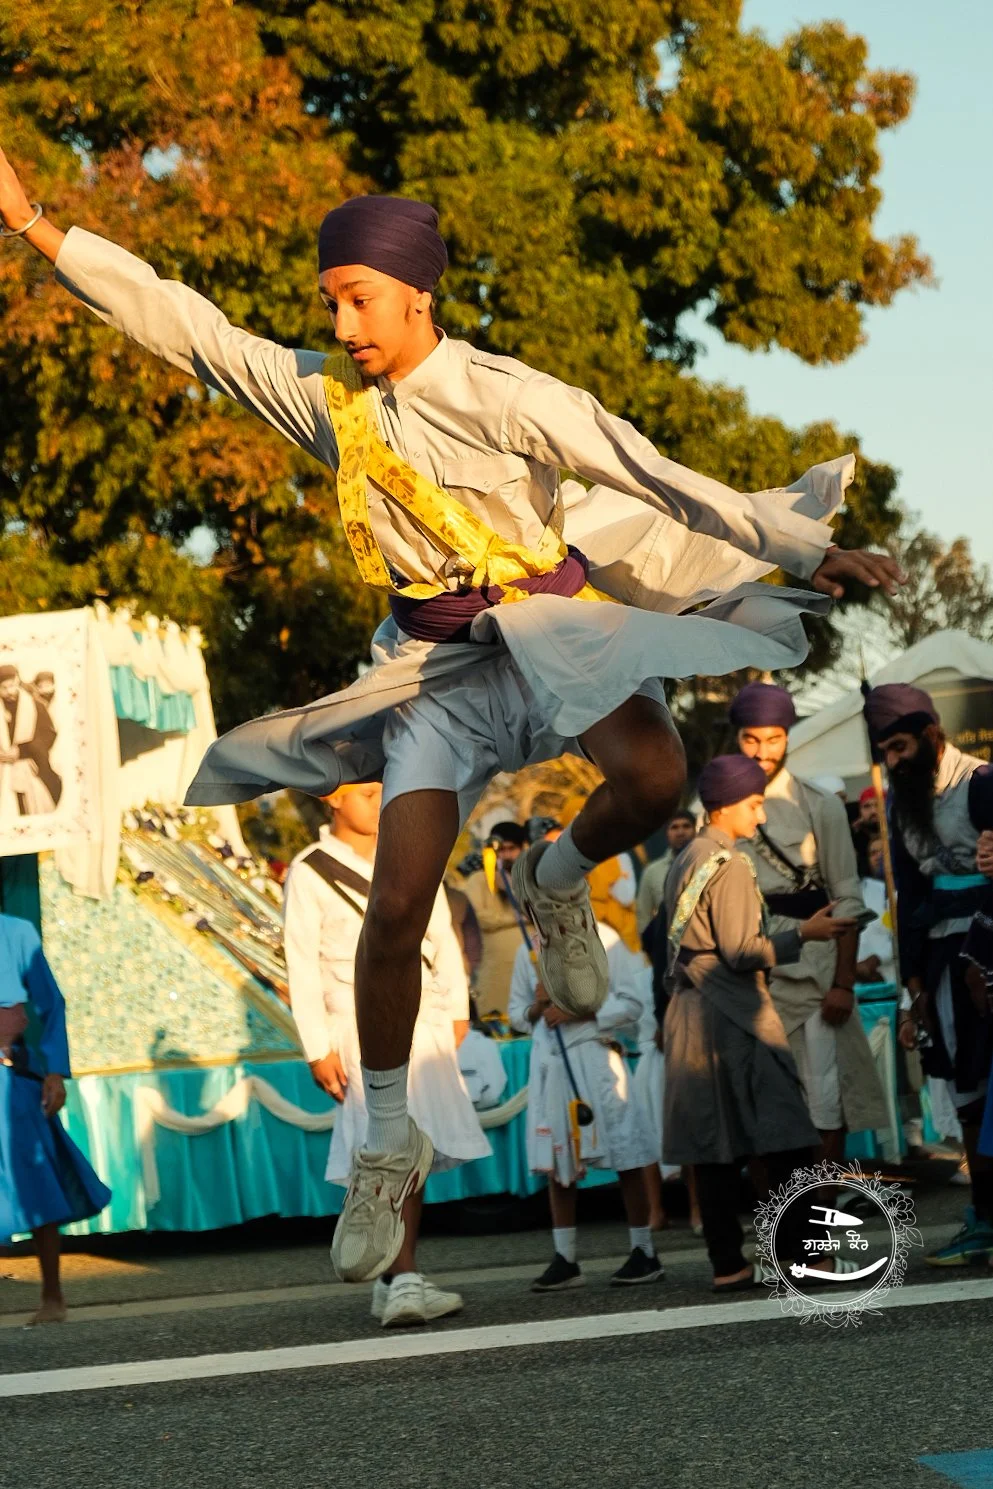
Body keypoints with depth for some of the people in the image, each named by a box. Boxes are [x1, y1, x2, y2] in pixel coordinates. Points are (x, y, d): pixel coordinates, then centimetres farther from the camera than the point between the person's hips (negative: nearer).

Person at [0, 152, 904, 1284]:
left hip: (552, 627, -3)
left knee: (652, 774, -34)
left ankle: (554, 884, 1)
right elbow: (183, 325, 2)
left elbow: (654, 478, -13)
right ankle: (384, 1154, 9)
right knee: (395, 908, -8)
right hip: (437, 665, 3)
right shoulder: (323, 394, 0)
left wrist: (806, 551, -15)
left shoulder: (505, 397, -13)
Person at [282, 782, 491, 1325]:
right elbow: (302, 968, -5)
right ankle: (405, 1281, -22)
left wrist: (457, 1009, 12)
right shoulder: (309, 874, -4)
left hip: (425, 1023, 6)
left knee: (414, 1156, 7)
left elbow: (442, 935, 18)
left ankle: (395, 1281, 15)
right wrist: (318, 1050, -9)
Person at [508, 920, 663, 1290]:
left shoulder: (603, 940, -3)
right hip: (548, 1060, 5)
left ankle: (644, 1253, 5)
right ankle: (565, 1260, 11)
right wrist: (536, 1008, -4)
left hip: (594, 1054, -5)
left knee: (624, 1154, -2)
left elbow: (630, 1005, -7)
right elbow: (516, 1012, 18)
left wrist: (576, 1012, -15)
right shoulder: (529, 950, 11)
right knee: (555, 1159, 5)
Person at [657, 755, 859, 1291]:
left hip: (690, 1019, 9)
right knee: (785, 1141, -8)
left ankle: (728, 1264, 3)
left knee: (715, 1149, 5)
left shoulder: (685, 863, 17)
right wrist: (802, 934, -9)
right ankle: (804, 1255, -12)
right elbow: (741, 952, -15)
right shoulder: (729, 865, -11)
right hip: (734, 1019, -9)